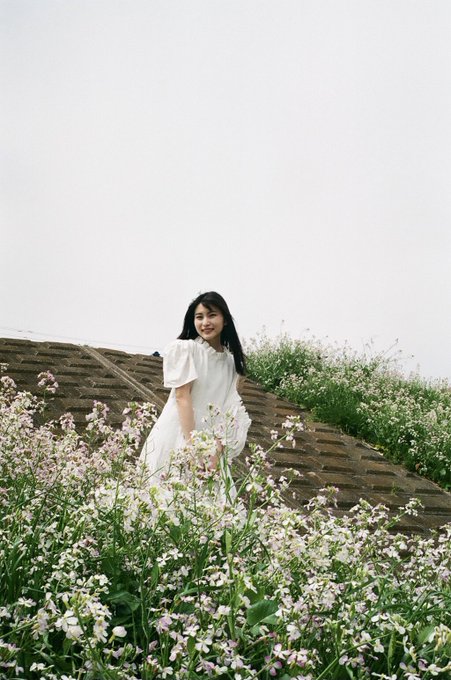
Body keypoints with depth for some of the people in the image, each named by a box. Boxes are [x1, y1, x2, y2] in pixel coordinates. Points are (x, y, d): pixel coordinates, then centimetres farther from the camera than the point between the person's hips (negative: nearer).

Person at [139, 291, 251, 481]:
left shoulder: (231, 361, 8)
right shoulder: (185, 349, -6)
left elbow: (229, 408, 1)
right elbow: (182, 397, -12)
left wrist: (218, 447, -13)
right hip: (177, 438, -4)